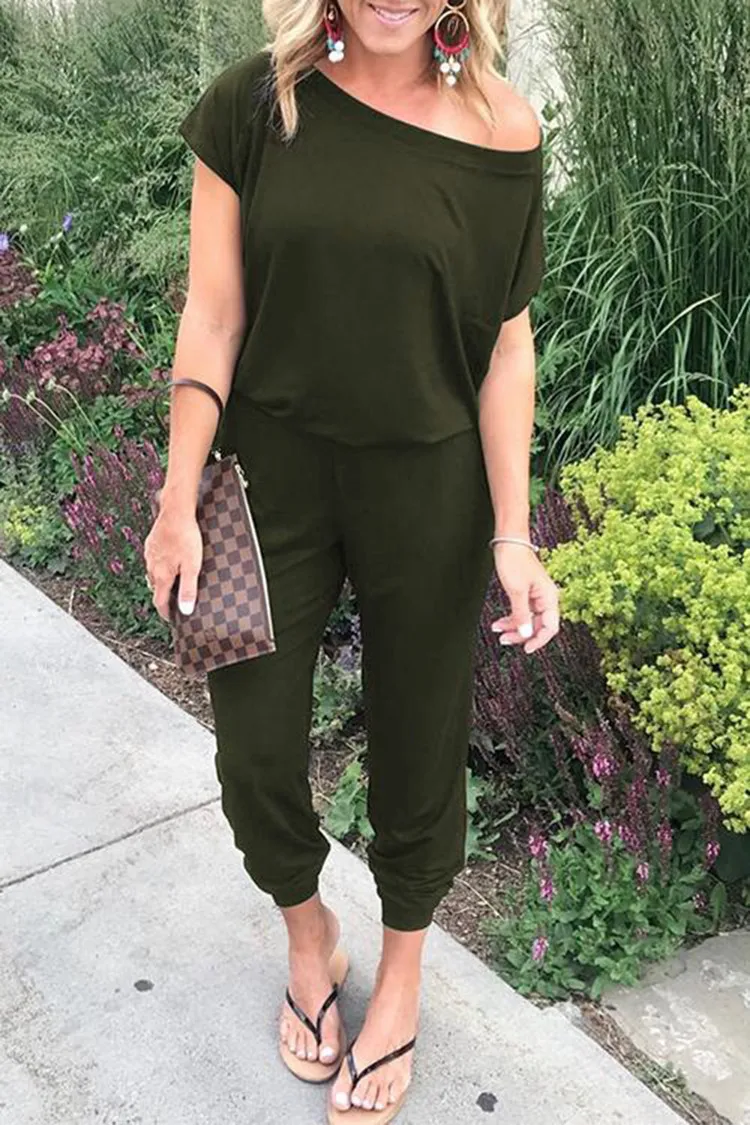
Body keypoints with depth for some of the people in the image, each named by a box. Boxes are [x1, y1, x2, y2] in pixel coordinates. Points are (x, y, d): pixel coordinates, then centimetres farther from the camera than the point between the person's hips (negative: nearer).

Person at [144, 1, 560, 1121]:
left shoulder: (500, 130, -7)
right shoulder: (254, 103, -6)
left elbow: (505, 342, -4)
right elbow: (213, 314, -4)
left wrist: (513, 533, -7)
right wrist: (180, 502, -5)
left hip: (428, 486, 0)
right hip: (273, 471, 1)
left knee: (417, 743, 13)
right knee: (255, 751, 8)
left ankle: (403, 968, 41)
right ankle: (307, 931, 41)